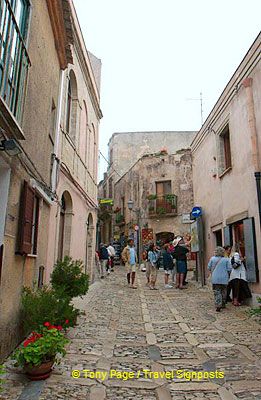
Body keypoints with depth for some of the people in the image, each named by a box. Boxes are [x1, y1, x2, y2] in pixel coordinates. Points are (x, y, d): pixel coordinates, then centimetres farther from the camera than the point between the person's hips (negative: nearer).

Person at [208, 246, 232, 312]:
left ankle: (218, 306, -9)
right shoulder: (226, 259, -4)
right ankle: (223, 304, 27)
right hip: (224, 279, 1)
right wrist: (227, 275, 14)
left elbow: (209, 268, 2)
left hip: (215, 279, -1)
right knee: (223, 292, 17)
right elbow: (229, 269, -5)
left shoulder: (212, 259, -2)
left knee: (217, 292, 2)